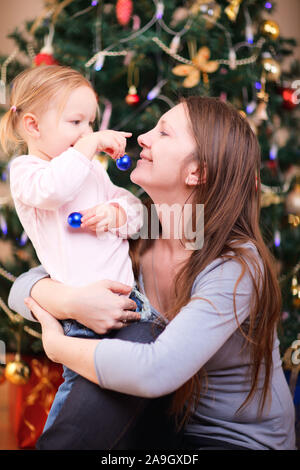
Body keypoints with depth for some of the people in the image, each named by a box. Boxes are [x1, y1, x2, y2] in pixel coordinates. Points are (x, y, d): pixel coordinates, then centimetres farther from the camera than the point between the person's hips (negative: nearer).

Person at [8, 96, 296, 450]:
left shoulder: (237, 268, -27)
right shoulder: (133, 241, -7)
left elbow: (156, 372, -40)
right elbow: (22, 289, -6)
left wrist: (58, 346, -24)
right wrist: (70, 301, -30)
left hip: (245, 439, -4)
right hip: (174, 420, 4)